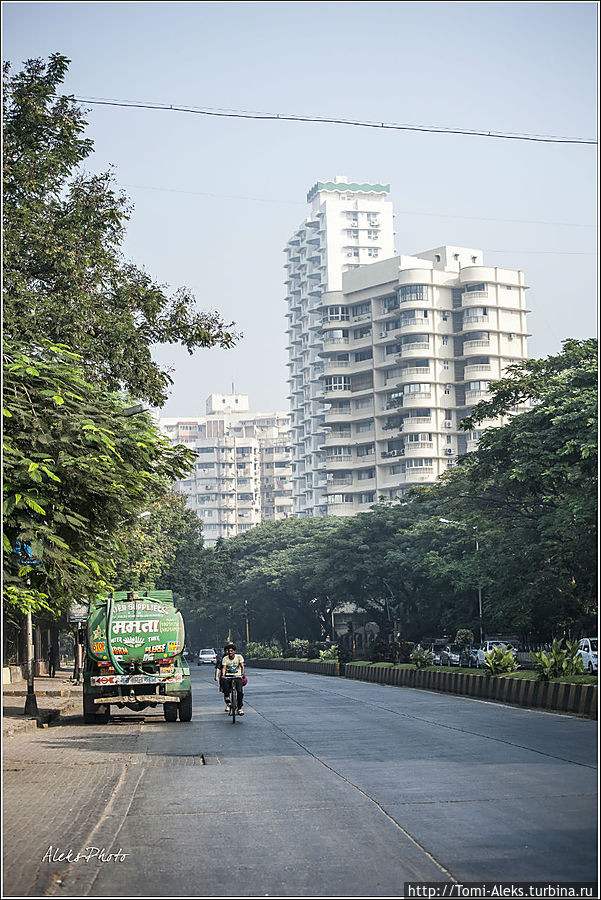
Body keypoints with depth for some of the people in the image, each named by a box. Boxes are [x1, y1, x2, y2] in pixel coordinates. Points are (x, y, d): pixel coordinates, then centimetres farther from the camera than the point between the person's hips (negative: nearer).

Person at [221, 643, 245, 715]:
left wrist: (242, 674, -30)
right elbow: (224, 668, -10)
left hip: (237, 676, -1)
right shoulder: (225, 658, 0)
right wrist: (223, 676, -27)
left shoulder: (239, 657, -3)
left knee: (239, 691, -18)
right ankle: (227, 703, -3)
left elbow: (242, 666, -13)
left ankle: (239, 708, -4)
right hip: (228, 676, 1)